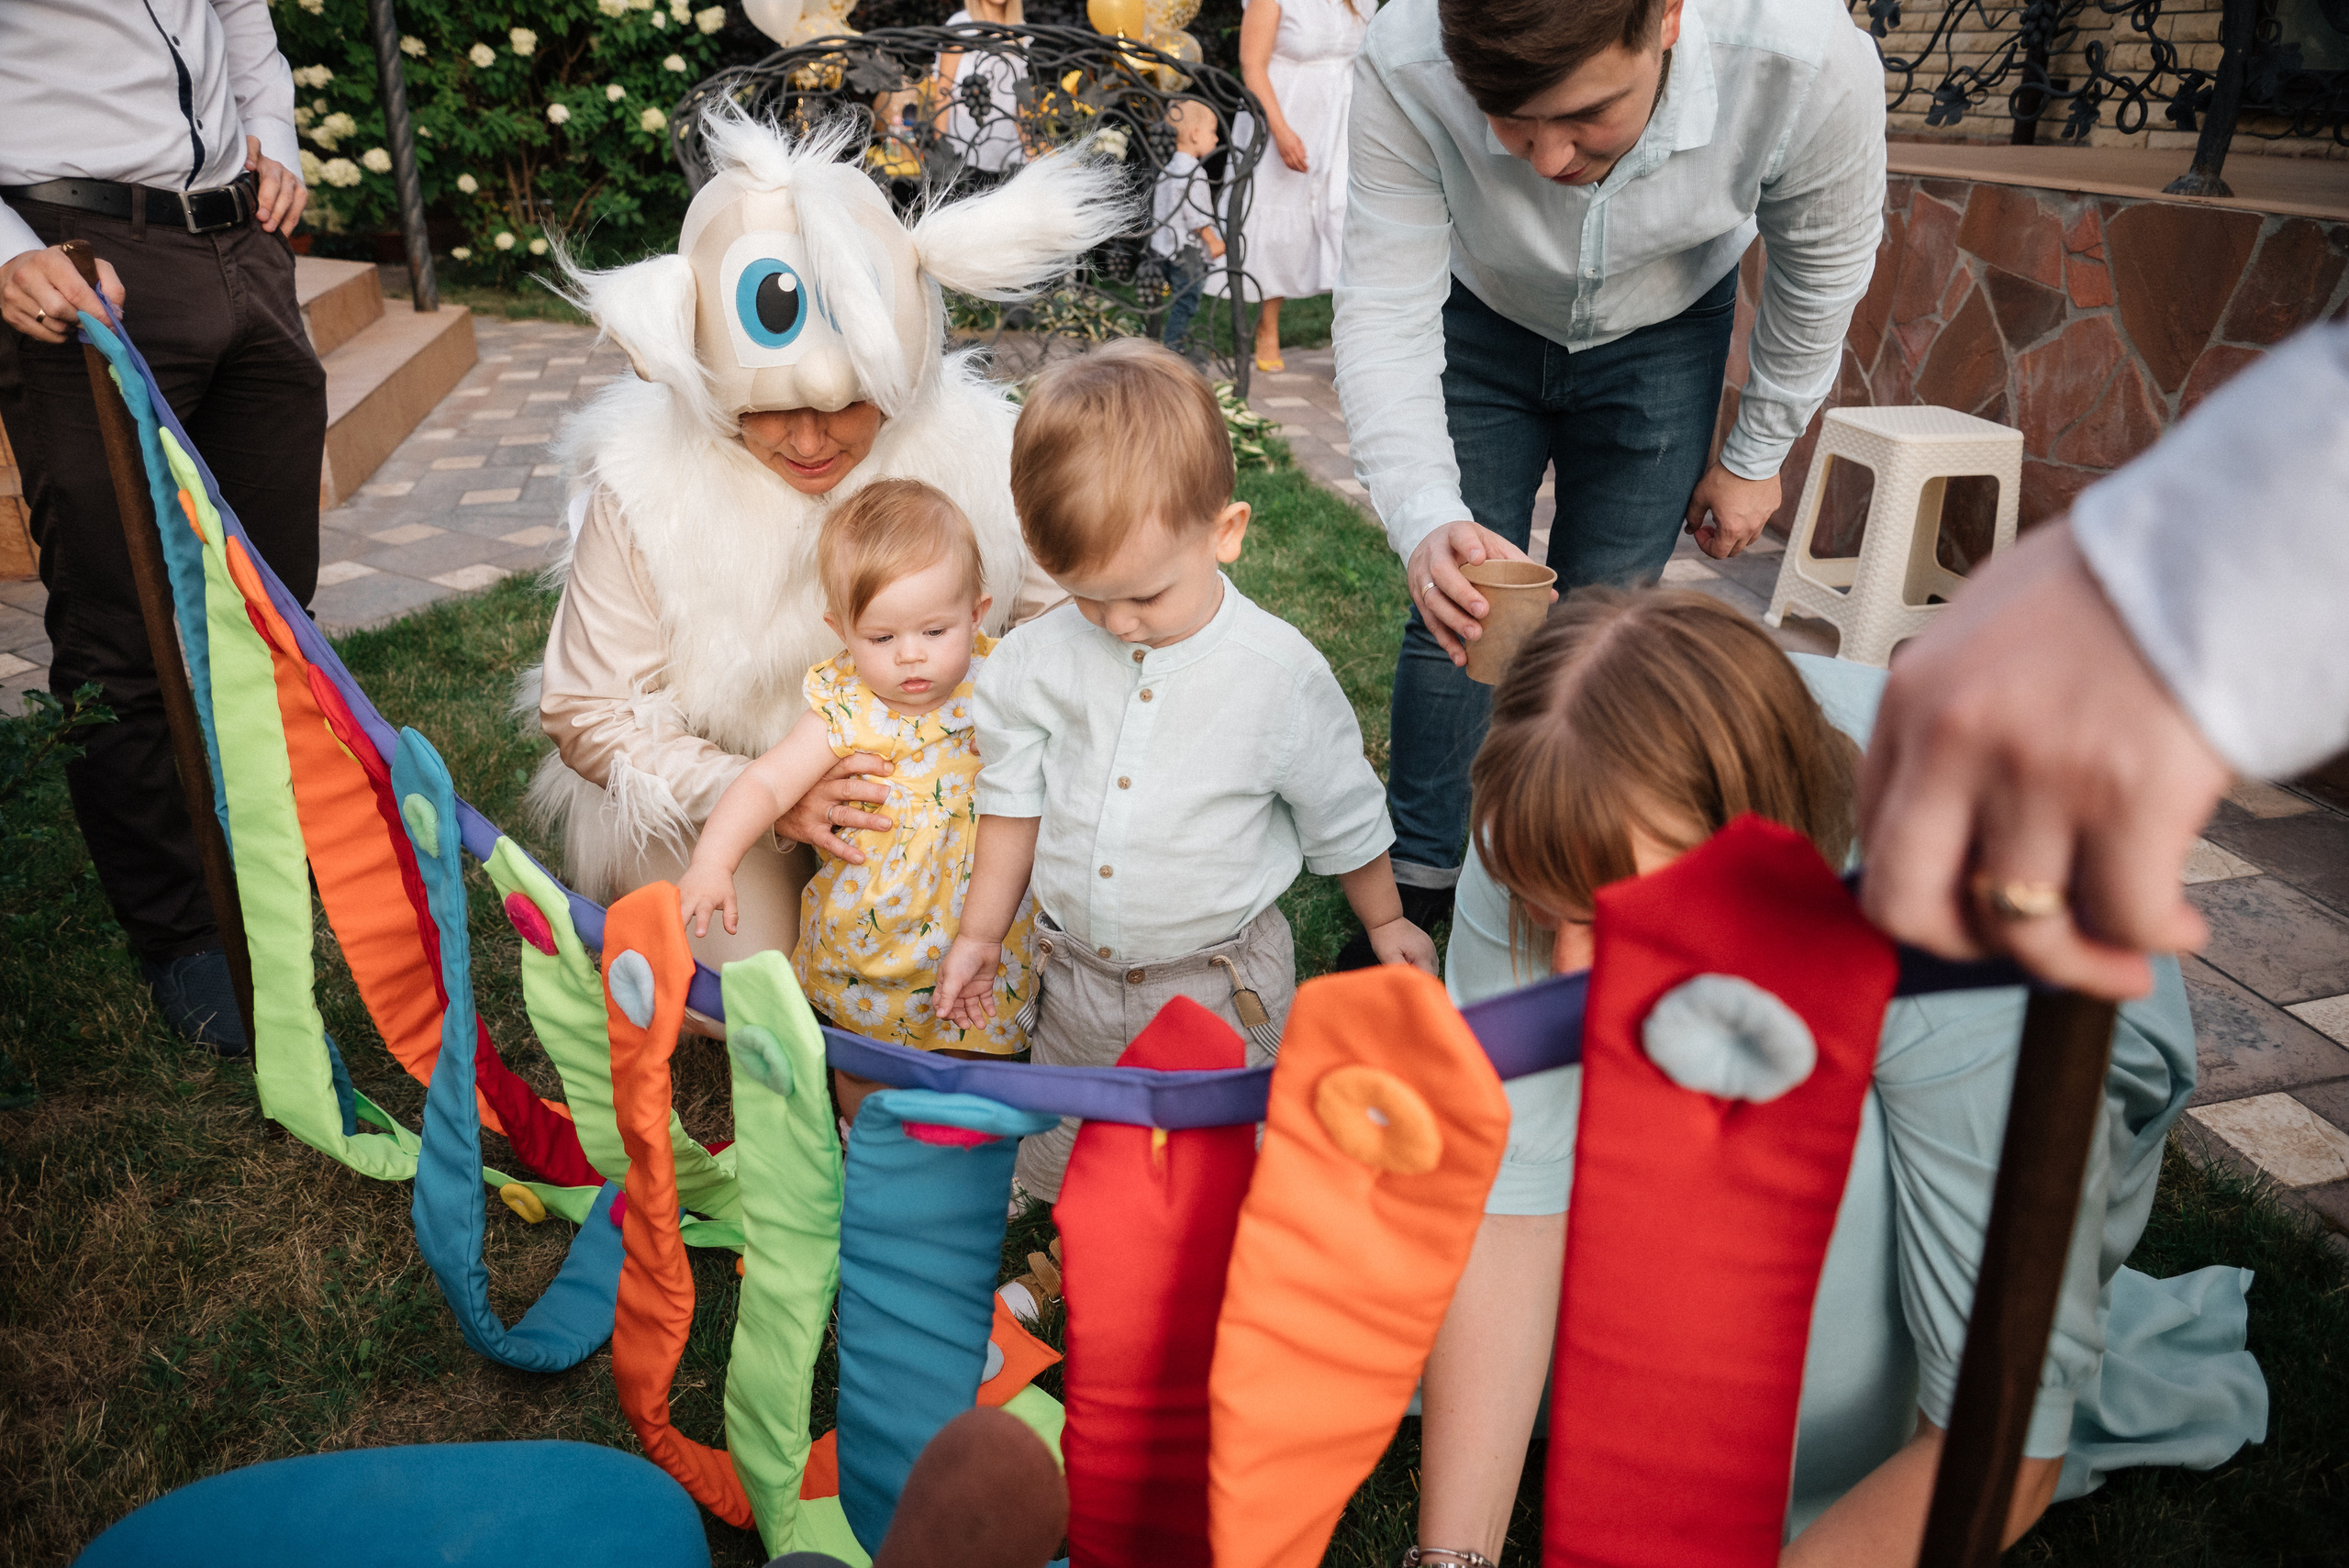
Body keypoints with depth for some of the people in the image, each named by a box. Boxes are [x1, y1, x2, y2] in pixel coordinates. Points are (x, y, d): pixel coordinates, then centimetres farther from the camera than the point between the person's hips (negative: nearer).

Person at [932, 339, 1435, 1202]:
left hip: (1220, 989, -3)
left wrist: (1385, 921, 10)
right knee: (1051, 1174, 19)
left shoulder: (1279, 674, -18)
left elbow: (1342, 817, -3)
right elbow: (1014, 802, 4)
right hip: (1074, 973, 4)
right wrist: (981, 933, 8)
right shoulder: (1037, 660, -10)